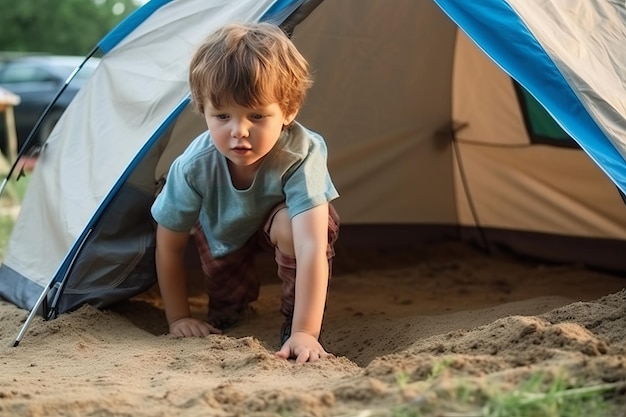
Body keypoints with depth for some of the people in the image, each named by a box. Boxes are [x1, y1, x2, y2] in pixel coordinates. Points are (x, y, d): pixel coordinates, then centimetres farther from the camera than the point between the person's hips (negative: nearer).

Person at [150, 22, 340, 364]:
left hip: (280, 217, -3)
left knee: (289, 224, -35)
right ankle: (229, 307, 35)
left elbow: (312, 246, -51)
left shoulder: (301, 155, -43)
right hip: (224, 229, 3)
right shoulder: (193, 166, -35)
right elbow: (169, 246, -19)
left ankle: (295, 321, -14)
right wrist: (178, 317, -14)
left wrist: (305, 332, -58)